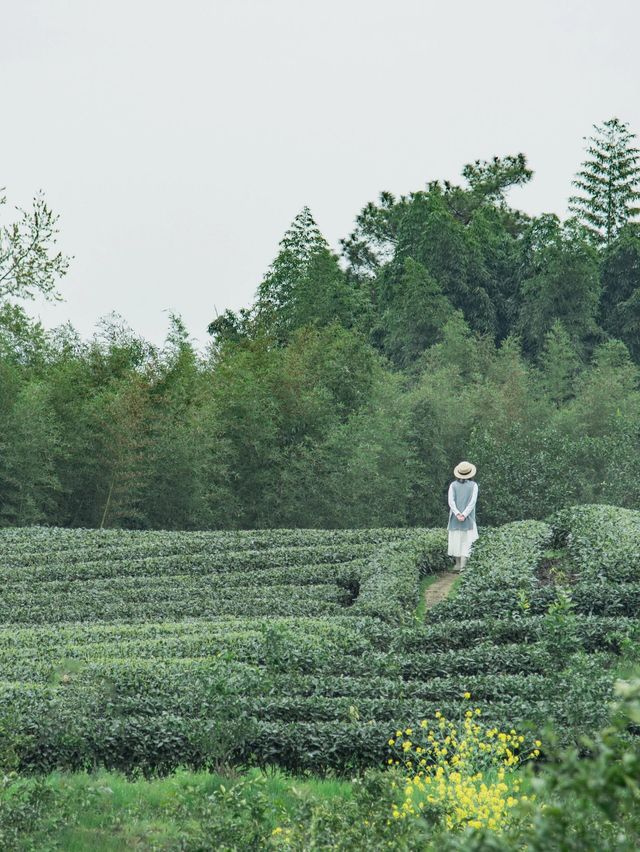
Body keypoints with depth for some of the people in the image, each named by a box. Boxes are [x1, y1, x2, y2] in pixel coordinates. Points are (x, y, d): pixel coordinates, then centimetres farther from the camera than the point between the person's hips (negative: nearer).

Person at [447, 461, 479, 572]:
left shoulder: (453, 485, 1)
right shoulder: (473, 485, -2)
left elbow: (451, 501, -8)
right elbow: (472, 501, -11)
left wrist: (457, 514, -13)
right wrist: (464, 515, -13)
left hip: (455, 518, 2)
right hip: (468, 519, -2)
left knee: (456, 540, 13)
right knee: (466, 541, 0)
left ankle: (458, 564, 17)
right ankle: (463, 565, -12)